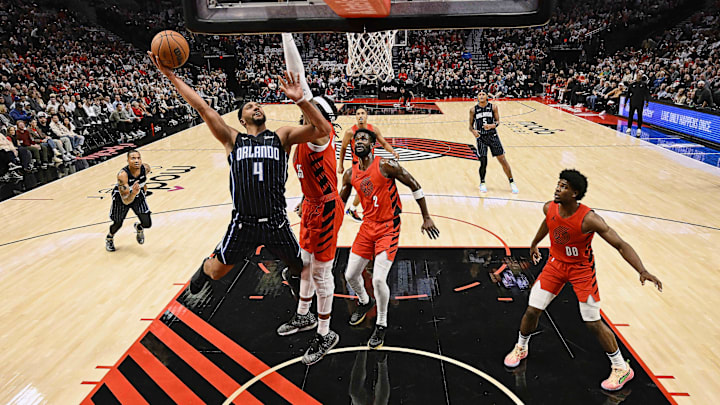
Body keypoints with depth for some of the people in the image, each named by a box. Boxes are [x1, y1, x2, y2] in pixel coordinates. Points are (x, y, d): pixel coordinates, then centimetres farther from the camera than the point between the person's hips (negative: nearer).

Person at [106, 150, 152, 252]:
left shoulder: (146, 168, -25)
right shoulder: (122, 175, -39)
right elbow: (125, 201, -40)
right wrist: (133, 193, -58)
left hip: (138, 195, 3)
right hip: (121, 198, -3)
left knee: (147, 224, -7)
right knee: (118, 224, 15)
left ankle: (138, 227, 33)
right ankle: (109, 238, 51)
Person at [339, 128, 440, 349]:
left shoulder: (386, 165, -14)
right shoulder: (350, 174, 3)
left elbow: (414, 185, -7)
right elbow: (339, 202, 17)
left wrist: (426, 218, -6)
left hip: (388, 227, -6)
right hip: (368, 226, 6)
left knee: (378, 279, -15)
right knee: (350, 275, 9)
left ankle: (381, 325, 11)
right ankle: (364, 302, 43)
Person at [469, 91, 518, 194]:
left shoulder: (493, 107, -1)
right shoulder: (473, 109, 0)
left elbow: (497, 121, 0)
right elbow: (471, 126, 4)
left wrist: (492, 126, -22)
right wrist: (473, 131, -18)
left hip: (493, 136, 0)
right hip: (480, 137, 0)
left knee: (502, 159, -1)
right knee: (483, 162, -4)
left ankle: (512, 182, 11)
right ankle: (482, 183, 21)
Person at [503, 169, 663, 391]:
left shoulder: (588, 219, -29)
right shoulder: (549, 208, -14)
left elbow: (621, 245, -28)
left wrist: (642, 271, -41)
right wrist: (534, 244, 27)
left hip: (581, 269, -4)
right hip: (555, 263, 4)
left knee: (593, 322, 0)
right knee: (532, 311, 3)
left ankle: (622, 368, 22)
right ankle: (521, 348, 30)